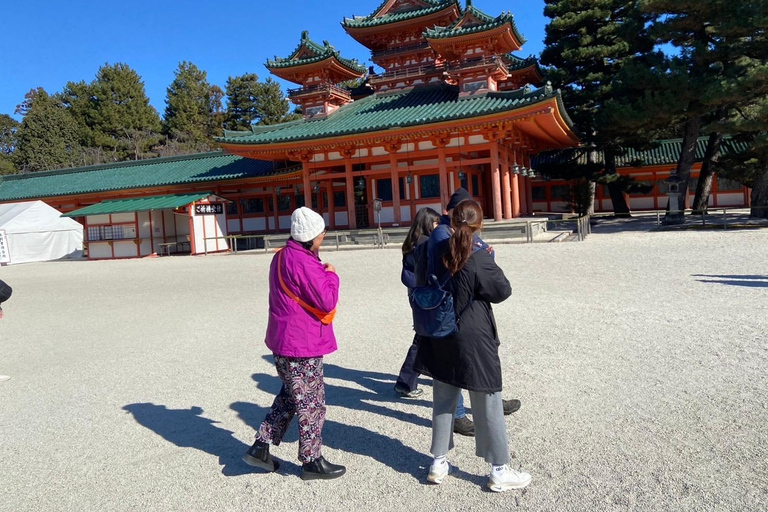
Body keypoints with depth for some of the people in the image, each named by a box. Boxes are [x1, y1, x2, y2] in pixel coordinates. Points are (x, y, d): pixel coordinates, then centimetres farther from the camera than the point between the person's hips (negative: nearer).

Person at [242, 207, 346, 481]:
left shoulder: (281, 257, 9)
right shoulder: (303, 262, -23)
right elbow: (327, 302, -21)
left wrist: (322, 273, 6)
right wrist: (331, 276, -6)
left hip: (284, 344, 10)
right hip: (303, 347, -10)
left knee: (290, 397, 23)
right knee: (312, 405, 6)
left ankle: (260, 447, 27)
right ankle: (312, 462, 20)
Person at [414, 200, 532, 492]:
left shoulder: (439, 252, -2)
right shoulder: (479, 259, -19)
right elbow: (503, 291, -9)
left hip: (441, 337, 6)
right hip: (474, 339, -6)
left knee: (443, 401, 16)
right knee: (487, 405, 6)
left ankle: (439, 463, 27)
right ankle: (499, 472, 17)